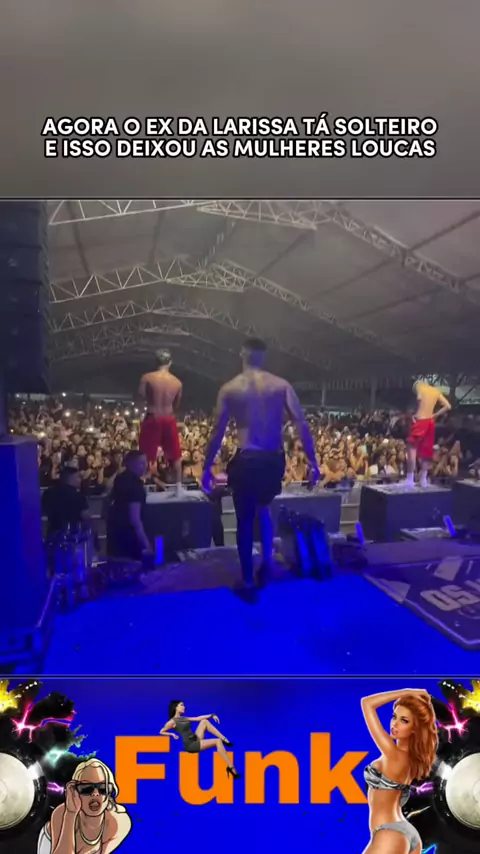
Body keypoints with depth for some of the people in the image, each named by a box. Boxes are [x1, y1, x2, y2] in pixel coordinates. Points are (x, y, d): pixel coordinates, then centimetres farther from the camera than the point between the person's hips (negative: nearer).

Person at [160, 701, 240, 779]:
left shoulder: (184, 719, 16)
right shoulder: (172, 722, -6)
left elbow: (198, 718, 13)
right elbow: (161, 732, 0)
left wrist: (211, 715, 3)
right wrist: (172, 734, -12)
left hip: (196, 740, 8)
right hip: (191, 745, -8)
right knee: (218, 741, -19)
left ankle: (225, 740, -6)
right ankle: (231, 768, -20)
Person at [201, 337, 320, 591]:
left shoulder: (230, 389, -1)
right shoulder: (282, 385, 2)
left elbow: (217, 433, -2)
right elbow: (302, 425, -5)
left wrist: (207, 467, 6)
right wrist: (312, 461, 0)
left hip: (247, 460, -2)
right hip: (274, 460, 3)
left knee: (245, 520, 13)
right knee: (263, 508, 30)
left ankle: (248, 581, 21)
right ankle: (267, 561, 24)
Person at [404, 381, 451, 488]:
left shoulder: (418, 386, 2)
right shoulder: (436, 391, 17)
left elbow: (419, 398, -19)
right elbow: (448, 406, 9)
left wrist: (415, 414, -8)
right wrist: (434, 415, 12)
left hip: (420, 421, -6)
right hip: (430, 422, 6)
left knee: (412, 448, -3)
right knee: (426, 451, 14)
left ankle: (410, 479, -7)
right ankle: (423, 479, 19)